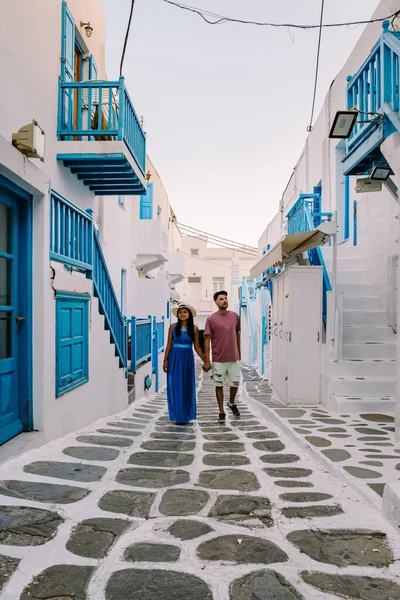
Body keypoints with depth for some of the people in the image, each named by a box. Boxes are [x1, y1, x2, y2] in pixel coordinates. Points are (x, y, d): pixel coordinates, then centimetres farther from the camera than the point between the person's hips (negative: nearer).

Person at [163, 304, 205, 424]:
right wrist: (165, 360, -1)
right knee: (175, 387, 1)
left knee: (187, 386, 7)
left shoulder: (194, 329, 0)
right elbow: (169, 345, 2)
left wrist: (205, 361, 2)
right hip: (174, 359, 0)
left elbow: (197, 347, 4)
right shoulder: (173, 327, 0)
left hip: (187, 359, 1)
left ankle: (186, 415, 21)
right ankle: (178, 416, 11)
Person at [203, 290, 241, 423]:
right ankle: (221, 412, 21)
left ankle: (232, 403, 37)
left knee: (235, 383, 8)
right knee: (219, 385, 7)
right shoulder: (211, 319, -8)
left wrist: (239, 353, 16)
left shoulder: (235, 316, 3)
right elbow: (207, 340, -8)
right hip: (218, 359, -3)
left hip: (233, 358, 3)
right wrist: (207, 361, -11)